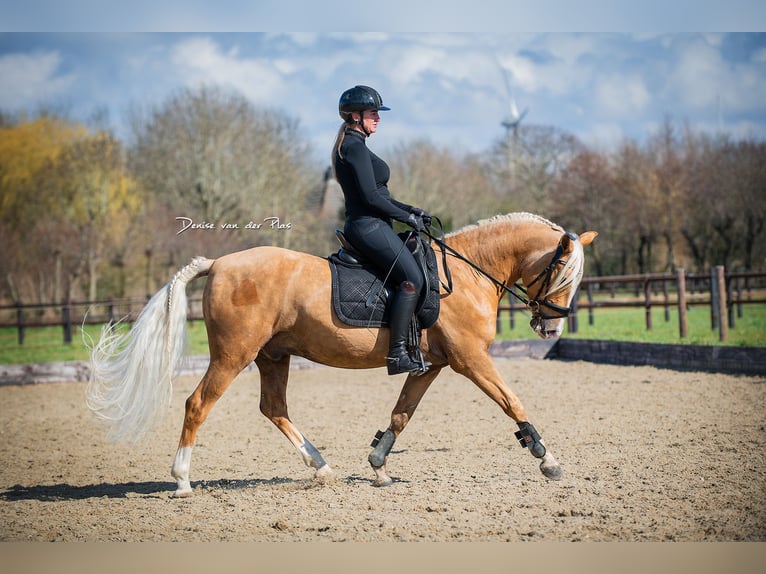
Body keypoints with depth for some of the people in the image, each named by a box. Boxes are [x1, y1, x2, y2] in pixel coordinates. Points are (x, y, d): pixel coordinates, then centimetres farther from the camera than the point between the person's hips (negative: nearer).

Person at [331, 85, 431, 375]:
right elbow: (371, 196, -19)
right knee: (413, 278, -19)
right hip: (369, 227, -11)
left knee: (411, 276, 13)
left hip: (365, 227, 11)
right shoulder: (355, 147, -12)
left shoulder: (352, 146, 20)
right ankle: (397, 354, -23)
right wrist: (407, 217, -10)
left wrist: (410, 210, 14)